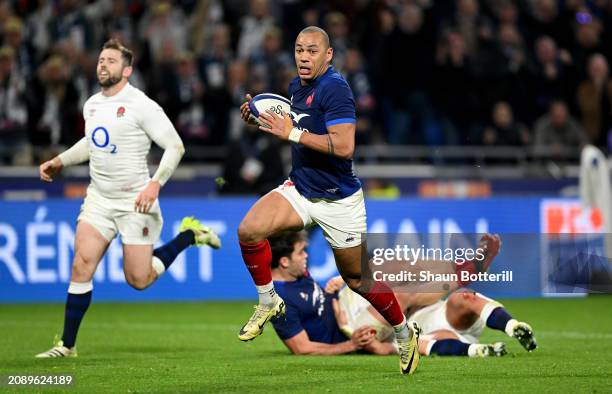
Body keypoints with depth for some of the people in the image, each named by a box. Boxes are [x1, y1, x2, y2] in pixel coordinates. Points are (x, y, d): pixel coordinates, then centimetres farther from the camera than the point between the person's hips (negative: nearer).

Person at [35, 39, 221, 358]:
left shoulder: (141, 105, -12)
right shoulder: (91, 105, 9)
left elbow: (175, 146, -12)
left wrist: (155, 184, -22)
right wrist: (59, 162, 18)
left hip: (135, 202, -5)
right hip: (98, 200, 5)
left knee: (138, 280, 0)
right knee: (81, 265, -10)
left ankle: (189, 235, 23)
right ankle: (67, 346, -4)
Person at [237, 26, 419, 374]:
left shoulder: (335, 88, -21)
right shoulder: (297, 86, 5)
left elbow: (344, 146, -30)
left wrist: (293, 134, -28)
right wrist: (262, 120, 4)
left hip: (339, 200, -7)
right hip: (300, 189, 7)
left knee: (358, 280, 6)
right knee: (249, 231, -18)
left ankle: (405, 335, 30)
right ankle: (269, 303, 4)